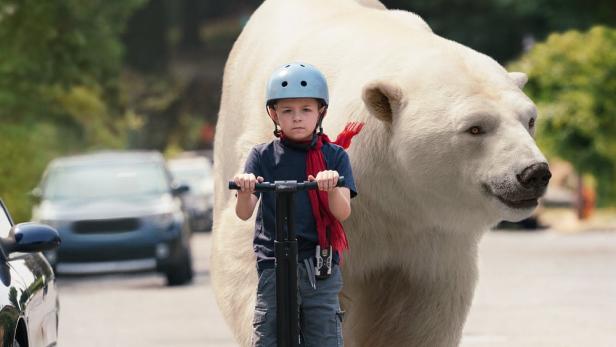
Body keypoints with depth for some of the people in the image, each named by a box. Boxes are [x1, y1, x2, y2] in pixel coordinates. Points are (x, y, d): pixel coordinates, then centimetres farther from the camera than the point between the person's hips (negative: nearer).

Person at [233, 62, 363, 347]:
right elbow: (243, 213, -4)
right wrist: (245, 190, -27)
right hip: (274, 267, 0)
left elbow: (342, 212, -7)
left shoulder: (334, 156, 6)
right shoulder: (263, 156, 6)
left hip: (321, 271, 0)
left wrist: (331, 186, -29)